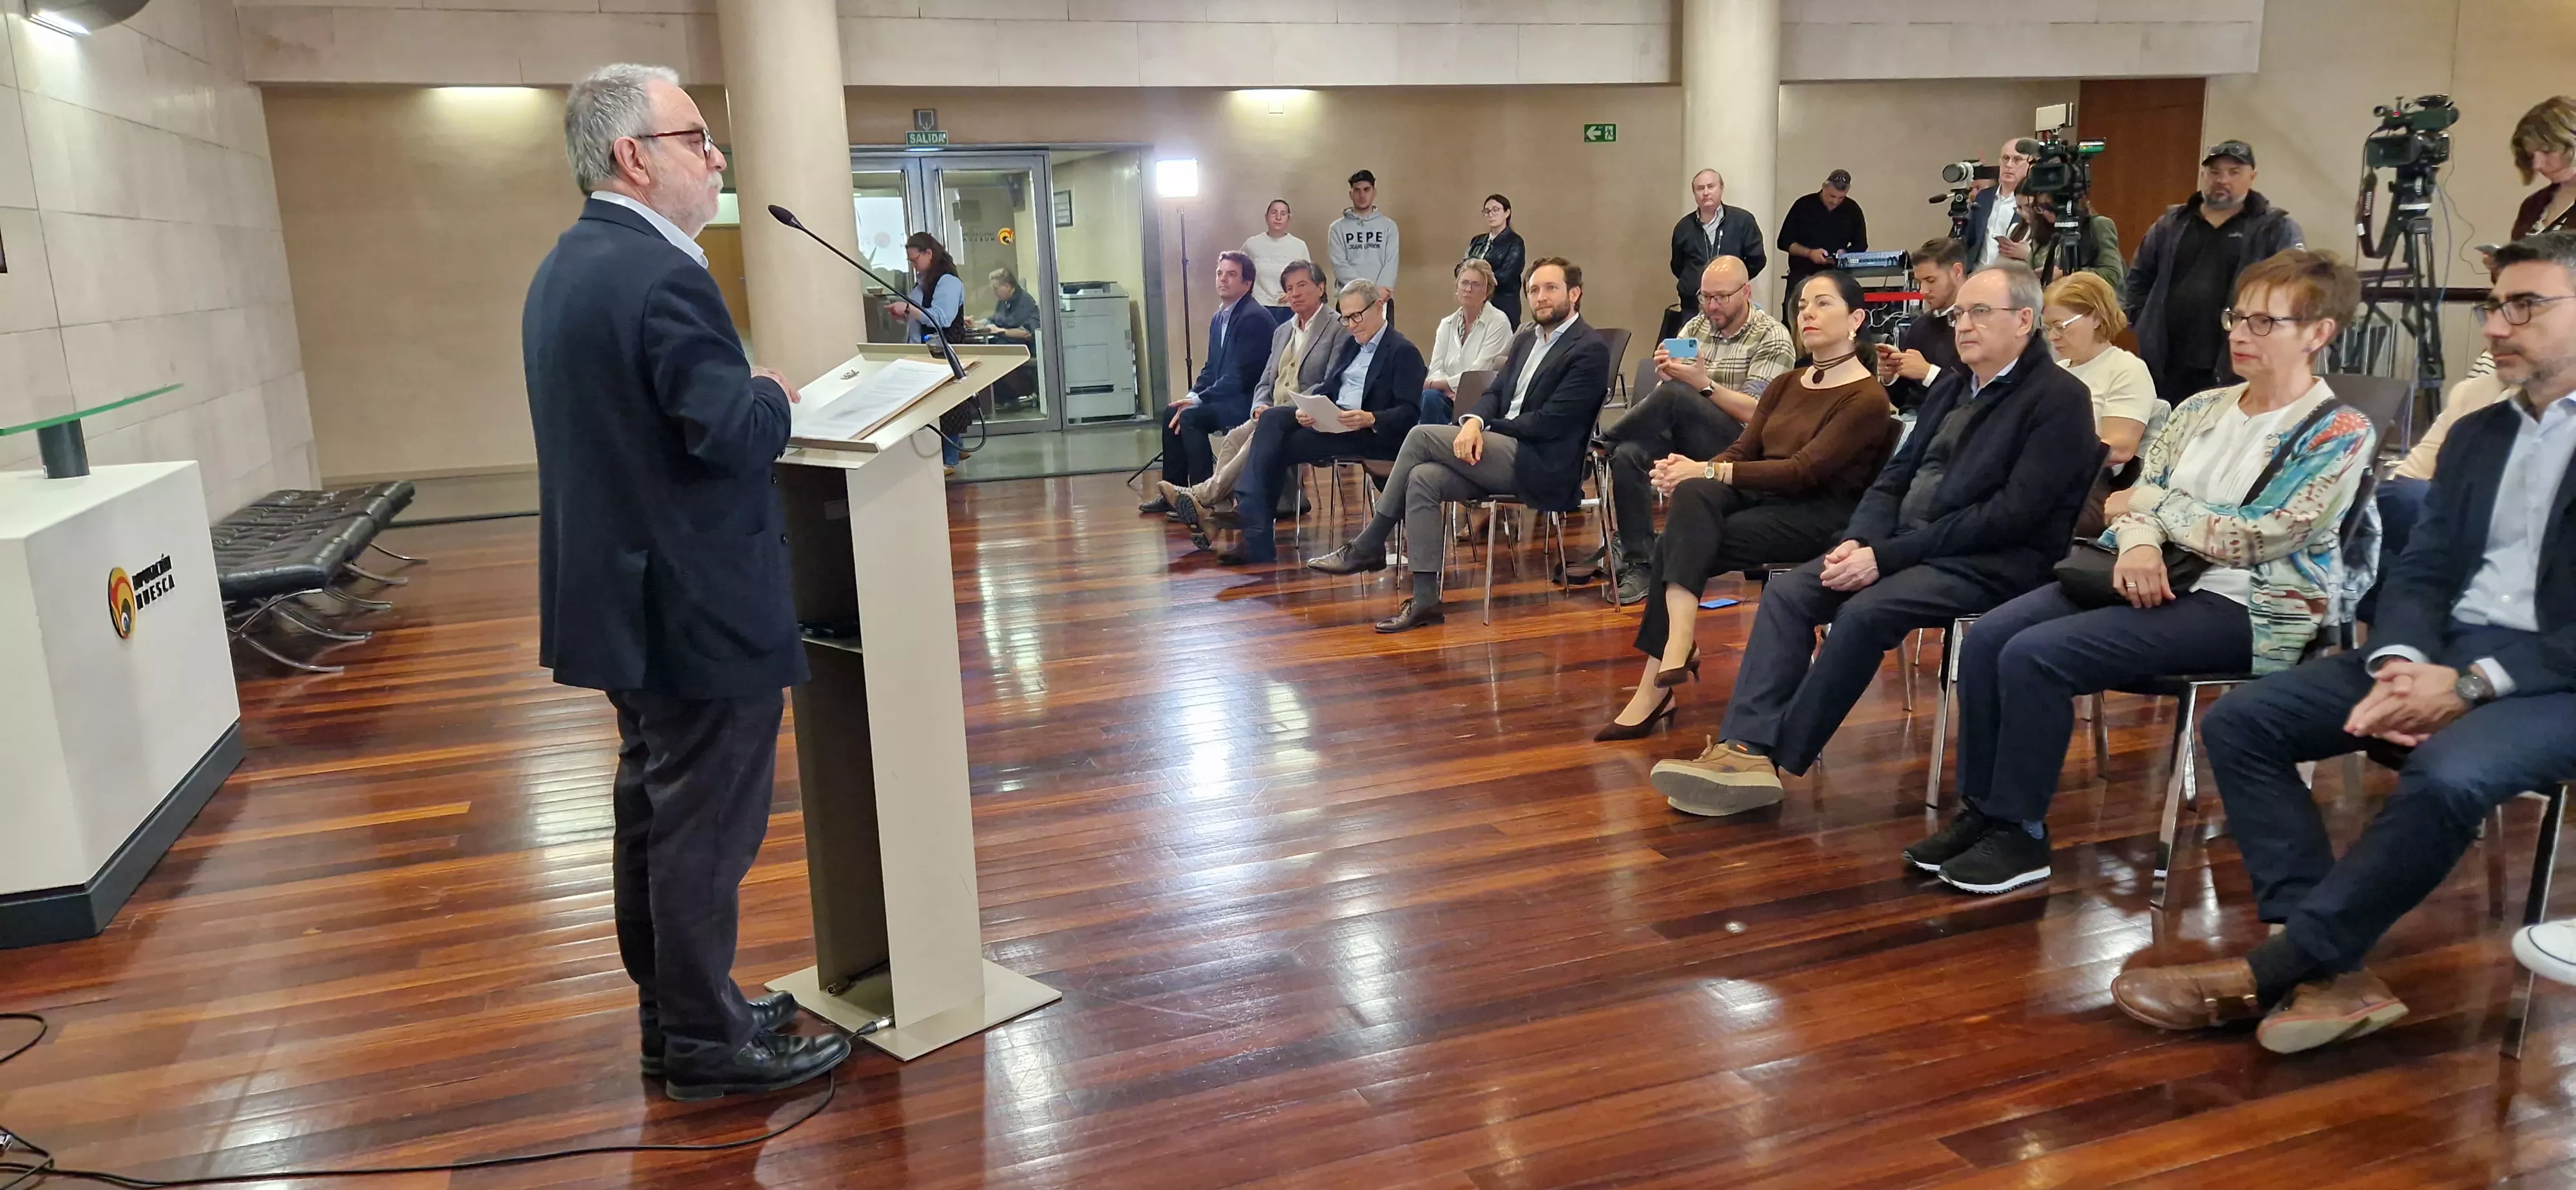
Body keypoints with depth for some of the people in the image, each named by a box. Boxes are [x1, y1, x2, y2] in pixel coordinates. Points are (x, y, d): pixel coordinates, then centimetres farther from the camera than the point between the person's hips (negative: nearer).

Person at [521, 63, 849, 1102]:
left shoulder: (567, 266, 11)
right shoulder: (659, 274, -22)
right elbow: (736, 435, -27)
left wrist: (744, 393, 11)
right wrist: (774, 393, -7)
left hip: (630, 594, 10)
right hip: (696, 605, -10)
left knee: (654, 810, 18)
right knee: (705, 824, 2)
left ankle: (670, 1010, 32)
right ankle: (705, 1041, 15)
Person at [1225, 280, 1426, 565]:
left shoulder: (1404, 352, -3)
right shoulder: (1351, 345, 22)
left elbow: (1409, 413, -13)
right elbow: (1326, 389, 16)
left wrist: (1369, 419, -30)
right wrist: (1306, 410, -7)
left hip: (1374, 435, -8)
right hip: (1330, 420, 8)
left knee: (1277, 447, -21)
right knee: (1273, 418, -19)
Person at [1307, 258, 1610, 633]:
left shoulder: (1590, 349, -7)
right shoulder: (1526, 339, 19)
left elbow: (1548, 422, -14)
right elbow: (1494, 393, 15)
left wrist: (1485, 427, -4)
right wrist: (1474, 421, -9)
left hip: (1543, 466, -8)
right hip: (1504, 453, 8)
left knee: (1422, 435, -17)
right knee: (1422, 479, -17)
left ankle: (1369, 546, -7)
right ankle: (1425, 600, -16)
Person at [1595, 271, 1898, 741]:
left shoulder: (1867, 398, -6)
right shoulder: (1785, 384, 17)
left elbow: (1805, 470, -17)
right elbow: (1743, 449, 8)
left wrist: (1708, 471, -23)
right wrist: (1692, 470, -15)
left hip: (1820, 515, -6)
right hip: (1762, 496, 6)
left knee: (1675, 547, -26)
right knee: (1693, 492, -28)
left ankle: (1655, 686, -23)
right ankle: (1679, 642, -36)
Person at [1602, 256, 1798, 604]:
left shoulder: (1772, 338, -2)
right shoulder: (1695, 328, 14)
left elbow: (1755, 412, -12)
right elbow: (1662, 392, 11)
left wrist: (1704, 384, -24)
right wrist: (1664, 374, -13)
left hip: (1737, 443, -5)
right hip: (1687, 437, 5)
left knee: (1676, 394, -31)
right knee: (1628, 455, -27)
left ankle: (1605, 441, -6)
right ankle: (1639, 564, -22)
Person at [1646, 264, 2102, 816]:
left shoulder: (2060, 398, -7)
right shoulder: (1952, 387, 18)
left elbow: (2011, 515, -16)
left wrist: (1886, 555, -20)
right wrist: (1859, 541, -7)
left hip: (1991, 563, -8)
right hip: (1909, 546, 8)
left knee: (1866, 610, -31)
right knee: (1788, 592, -13)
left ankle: (1775, 758, -21)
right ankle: (1745, 749, -23)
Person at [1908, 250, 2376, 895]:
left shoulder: (2338, 432, -7)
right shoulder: (2203, 408, 14)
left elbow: (2255, 539, -16)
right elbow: (2139, 493, 8)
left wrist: (2154, 503, -5)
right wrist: (2139, 544, -15)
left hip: (2243, 607, -7)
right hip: (2160, 580, 7)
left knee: (2033, 656, -26)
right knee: (1988, 637, -15)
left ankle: (2019, 833, -11)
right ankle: (1982, 810, -4)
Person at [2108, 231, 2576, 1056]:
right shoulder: (2475, 434, 17)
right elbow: (2421, 571, 10)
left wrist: (2474, 683, -21)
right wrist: (2401, 664, -12)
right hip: (2445, 653, 7)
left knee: (2448, 774, -37)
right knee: (2238, 723, -12)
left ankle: (2269, 971, -23)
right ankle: (2330, 973, -18)